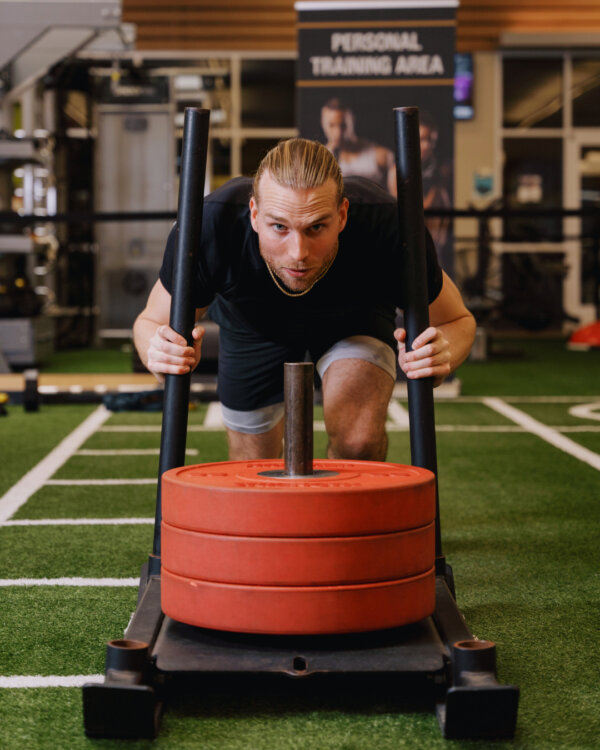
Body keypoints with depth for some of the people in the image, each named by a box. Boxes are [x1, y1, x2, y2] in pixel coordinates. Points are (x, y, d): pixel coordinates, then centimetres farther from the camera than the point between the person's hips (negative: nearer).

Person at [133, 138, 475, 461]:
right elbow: (152, 322, -21)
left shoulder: (385, 227, -41)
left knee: (360, 441, -28)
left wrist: (439, 355, -46)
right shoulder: (210, 227, -40)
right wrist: (159, 351, -46)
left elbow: (457, 320, -22)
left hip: (356, 317, -1)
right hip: (254, 326, 1)